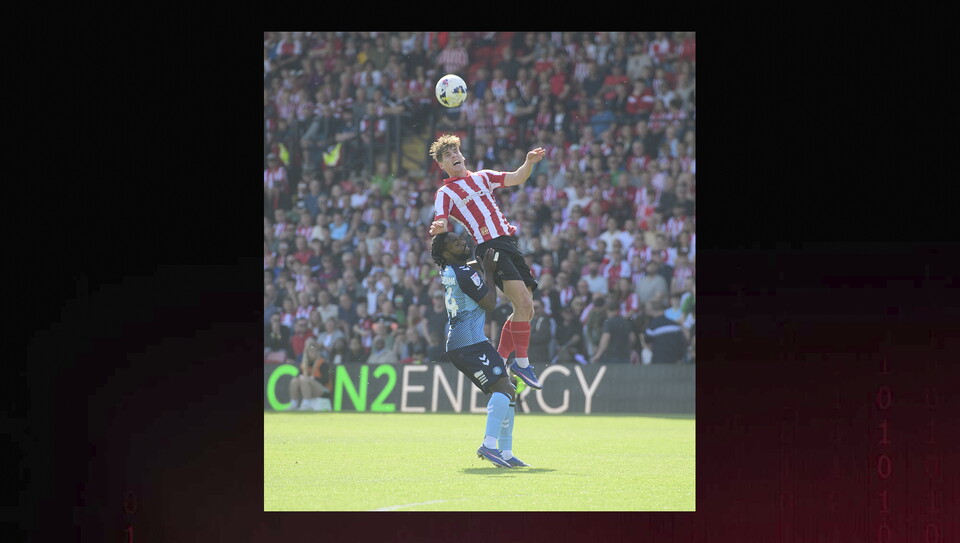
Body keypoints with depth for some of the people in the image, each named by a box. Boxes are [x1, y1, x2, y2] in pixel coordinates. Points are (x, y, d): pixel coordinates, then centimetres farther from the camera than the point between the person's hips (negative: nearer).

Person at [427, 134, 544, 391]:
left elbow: (516, 178, 16)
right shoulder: (445, 193, 6)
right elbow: (440, 224, -7)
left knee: (525, 311, 4)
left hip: (509, 242, 6)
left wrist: (529, 162, -3)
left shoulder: (482, 177, 22)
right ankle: (521, 362, -13)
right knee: (524, 303, -21)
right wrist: (437, 228, -31)